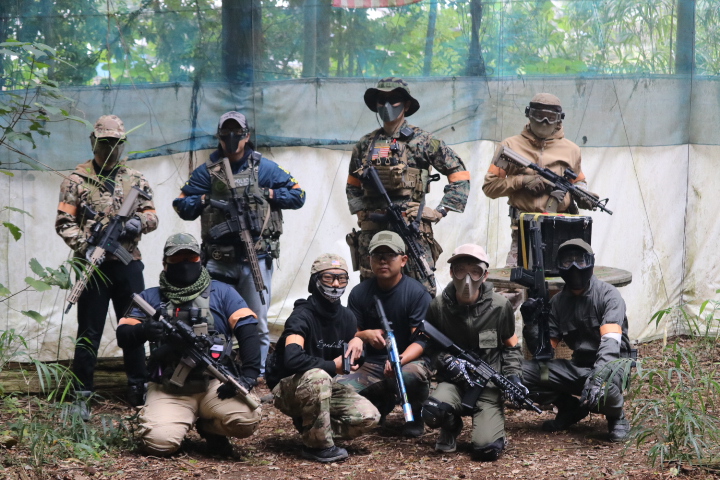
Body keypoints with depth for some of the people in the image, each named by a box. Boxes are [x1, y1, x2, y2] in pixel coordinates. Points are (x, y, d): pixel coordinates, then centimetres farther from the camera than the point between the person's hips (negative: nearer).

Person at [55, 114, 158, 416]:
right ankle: (81, 396, 4)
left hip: (128, 264, 3)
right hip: (93, 265, -3)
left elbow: (152, 216, 6)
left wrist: (139, 222, -17)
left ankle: (138, 388, 21)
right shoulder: (77, 180, 1)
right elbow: (64, 223, -4)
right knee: (89, 331, 0)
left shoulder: (135, 179, 10)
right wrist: (85, 246, -19)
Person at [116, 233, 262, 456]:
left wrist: (248, 375, -15)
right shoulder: (151, 298, 14)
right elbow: (123, 336, 4)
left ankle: (208, 426, 7)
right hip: (168, 390, 0)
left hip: (215, 385, 0)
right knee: (158, 442, -26)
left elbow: (248, 331, 0)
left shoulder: (221, 293, 11)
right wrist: (142, 331, -21)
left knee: (246, 419, -28)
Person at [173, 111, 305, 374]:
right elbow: (182, 205, 10)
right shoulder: (207, 171, 10)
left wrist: (267, 194, -6)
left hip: (256, 257, -1)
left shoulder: (264, 168, 7)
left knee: (257, 323, 1)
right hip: (218, 260, 1)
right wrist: (206, 200, -6)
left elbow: (297, 195, 7)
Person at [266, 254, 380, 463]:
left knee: (369, 416, -14)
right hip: (288, 388, -7)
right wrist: (333, 366, -28)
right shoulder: (302, 316, -20)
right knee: (317, 377, -40)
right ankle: (319, 445, -22)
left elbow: (352, 362, 13)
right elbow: (292, 359, -37)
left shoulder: (346, 317, 2)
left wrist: (357, 342, -10)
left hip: (326, 387, 7)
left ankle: (310, 427, 7)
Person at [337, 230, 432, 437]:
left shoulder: (417, 293, -7)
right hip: (372, 364, 4)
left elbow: (421, 340, -12)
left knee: (413, 374, -41)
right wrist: (366, 335, -18)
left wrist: (400, 360, -32)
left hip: (410, 359, -4)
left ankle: (415, 416, -3)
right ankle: (382, 402, 13)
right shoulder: (360, 293, 4)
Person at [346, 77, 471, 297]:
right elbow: (352, 186, 27)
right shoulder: (365, 145, 14)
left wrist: (441, 210, -2)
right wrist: (360, 210, 11)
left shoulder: (422, 141, 1)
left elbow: (459, 174, 3)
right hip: (371, 232, 4)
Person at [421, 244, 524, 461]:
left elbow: (511, 347, 8)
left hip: (489, 386, -1)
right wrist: (445, 359, -13)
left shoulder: (500, 307, -7)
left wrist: (514, 376, -7)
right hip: (454, 383, 1)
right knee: (433, 411, -35)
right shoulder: (439, 307, -6)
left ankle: (493, 426, 17)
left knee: (487, 449, -22)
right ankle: (451, 429, 4)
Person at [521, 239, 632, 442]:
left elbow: (611, 341, -26)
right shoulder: (558, 302, 5)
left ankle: (616, 416, -3)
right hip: (577, 365, 5)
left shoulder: (607, 294, -11)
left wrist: (597, 377, -42)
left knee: (604, 386, -42)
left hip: (610, 364, -5)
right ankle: (571, 408, 9)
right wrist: (531, 324, -18)